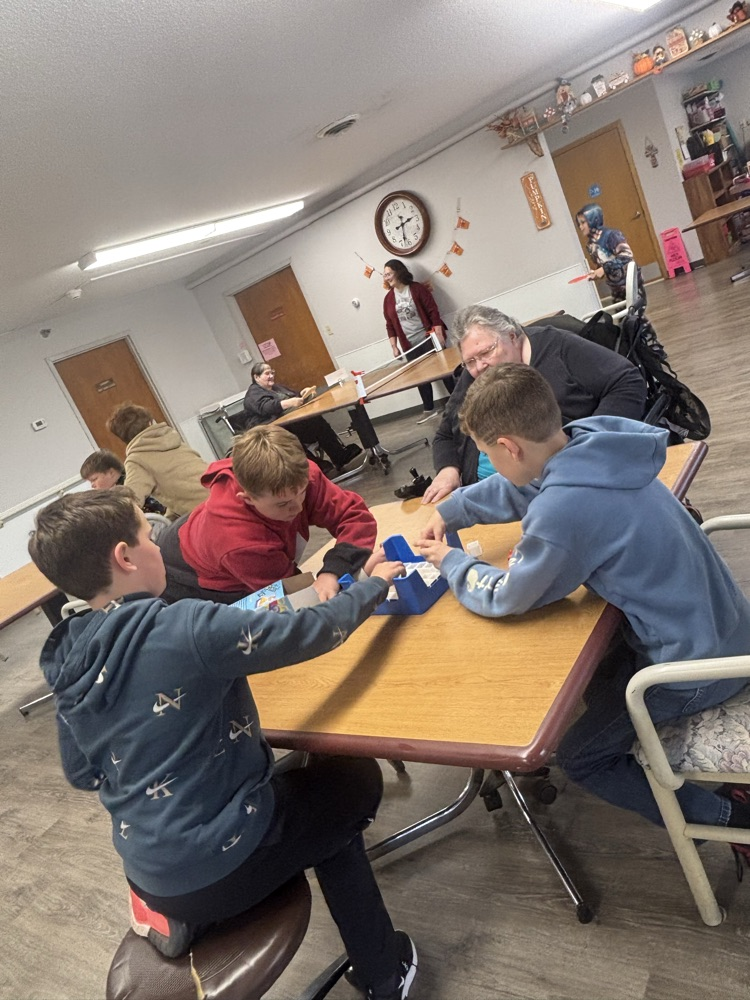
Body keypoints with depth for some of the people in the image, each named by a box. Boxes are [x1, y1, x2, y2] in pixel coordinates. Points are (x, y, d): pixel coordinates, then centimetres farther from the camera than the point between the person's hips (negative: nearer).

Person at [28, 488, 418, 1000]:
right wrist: (376, 584, 1)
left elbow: (82, 775, 9)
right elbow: (313, 630, -16)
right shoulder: (186, 627, -25)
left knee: (316, 783, 27)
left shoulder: (67, 663, -3)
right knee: (356, 780, 18)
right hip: (224, 862, -7)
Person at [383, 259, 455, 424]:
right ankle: (429, 409, 19)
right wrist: (394, 347, 3)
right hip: (410, 346, 4)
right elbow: (390, 325, 8)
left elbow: (433, 312, -9)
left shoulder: (417, 288, -6)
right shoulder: (388, 298, 5)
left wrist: (439, 335, -15)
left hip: (428, 339, -4)